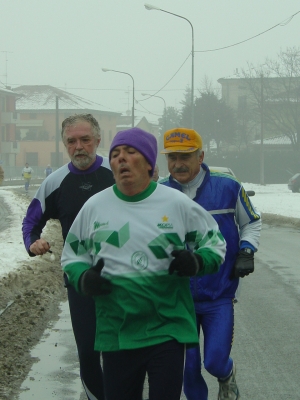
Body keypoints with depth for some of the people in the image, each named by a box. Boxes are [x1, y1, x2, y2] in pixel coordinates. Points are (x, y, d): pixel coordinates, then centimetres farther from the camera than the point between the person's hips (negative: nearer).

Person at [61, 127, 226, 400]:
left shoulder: (178, 204, 0)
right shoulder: (94, 206, 5)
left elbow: (215, 242, 9)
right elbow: (71, 254, 16)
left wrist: (197, 262, -12)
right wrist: (82, 278, -6)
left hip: (168, 331, -2)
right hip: (115, 333, 2)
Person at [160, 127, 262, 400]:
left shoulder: (227, 187, -7)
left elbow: (252, 222, 11)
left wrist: (247, 250, -5)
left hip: (220, 295, -1)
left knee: (215, 362, -6)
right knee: (187, 367, 5)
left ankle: (227, 377, 30)